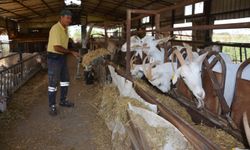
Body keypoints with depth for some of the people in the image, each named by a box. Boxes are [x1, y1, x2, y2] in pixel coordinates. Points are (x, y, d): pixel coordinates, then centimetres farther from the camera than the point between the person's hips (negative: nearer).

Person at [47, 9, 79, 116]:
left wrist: (70, 53, 8)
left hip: (62, 57, 9)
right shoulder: (56, 28, -20)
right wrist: (71, 52, -19)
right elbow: (57, 47, -26)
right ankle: (52, 106, 11)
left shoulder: (65, 29, 9)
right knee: (53, 83, -1)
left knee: (65, 80, 16)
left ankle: (63, 100, 31)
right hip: (54, 58, -9)